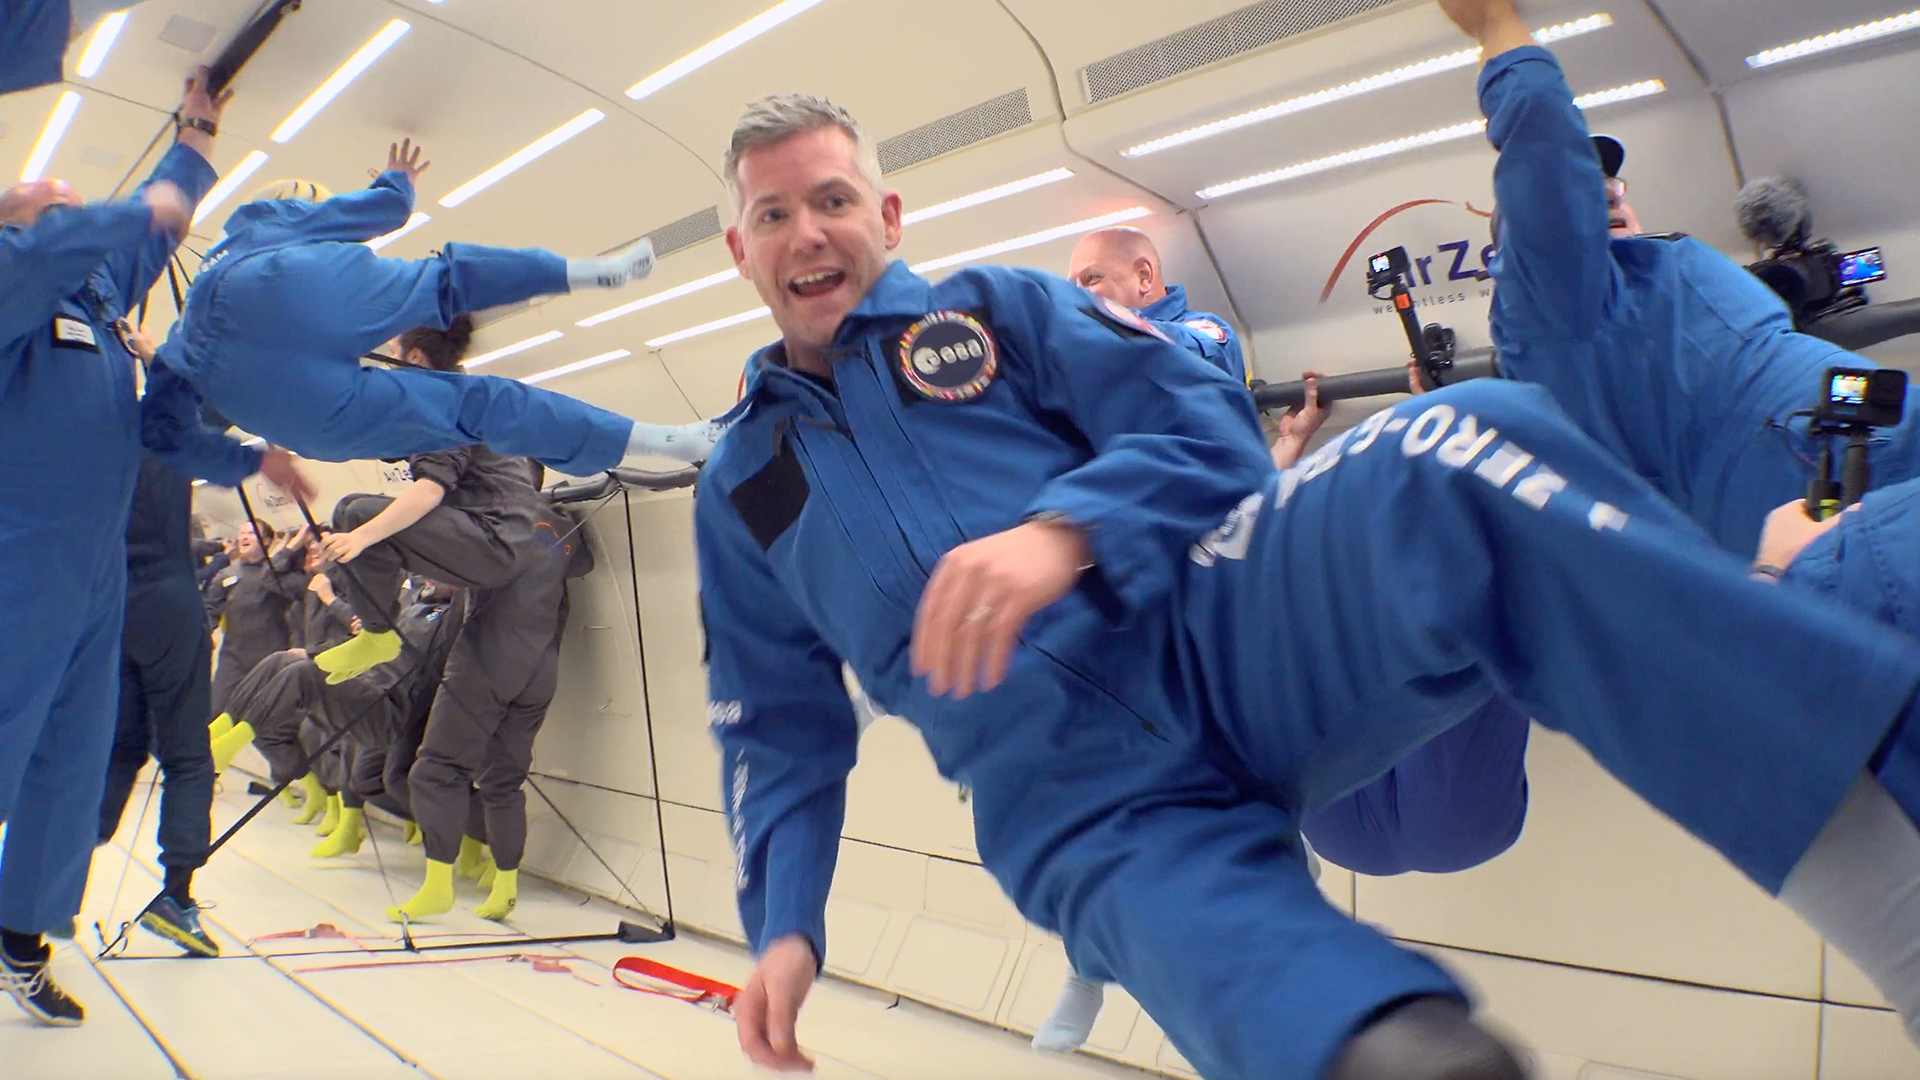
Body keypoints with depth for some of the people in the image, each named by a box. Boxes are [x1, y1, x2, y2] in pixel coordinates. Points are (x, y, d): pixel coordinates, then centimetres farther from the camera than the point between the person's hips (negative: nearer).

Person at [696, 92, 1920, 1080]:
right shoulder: (740, 490, 21)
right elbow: (781, 732, 23)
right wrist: (784, 926, 6)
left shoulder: (998, 307, 14)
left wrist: (1064, 531, -19)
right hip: (1074, 803, 0)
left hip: (1210, 632, 1)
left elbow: (1204, 423, 2)